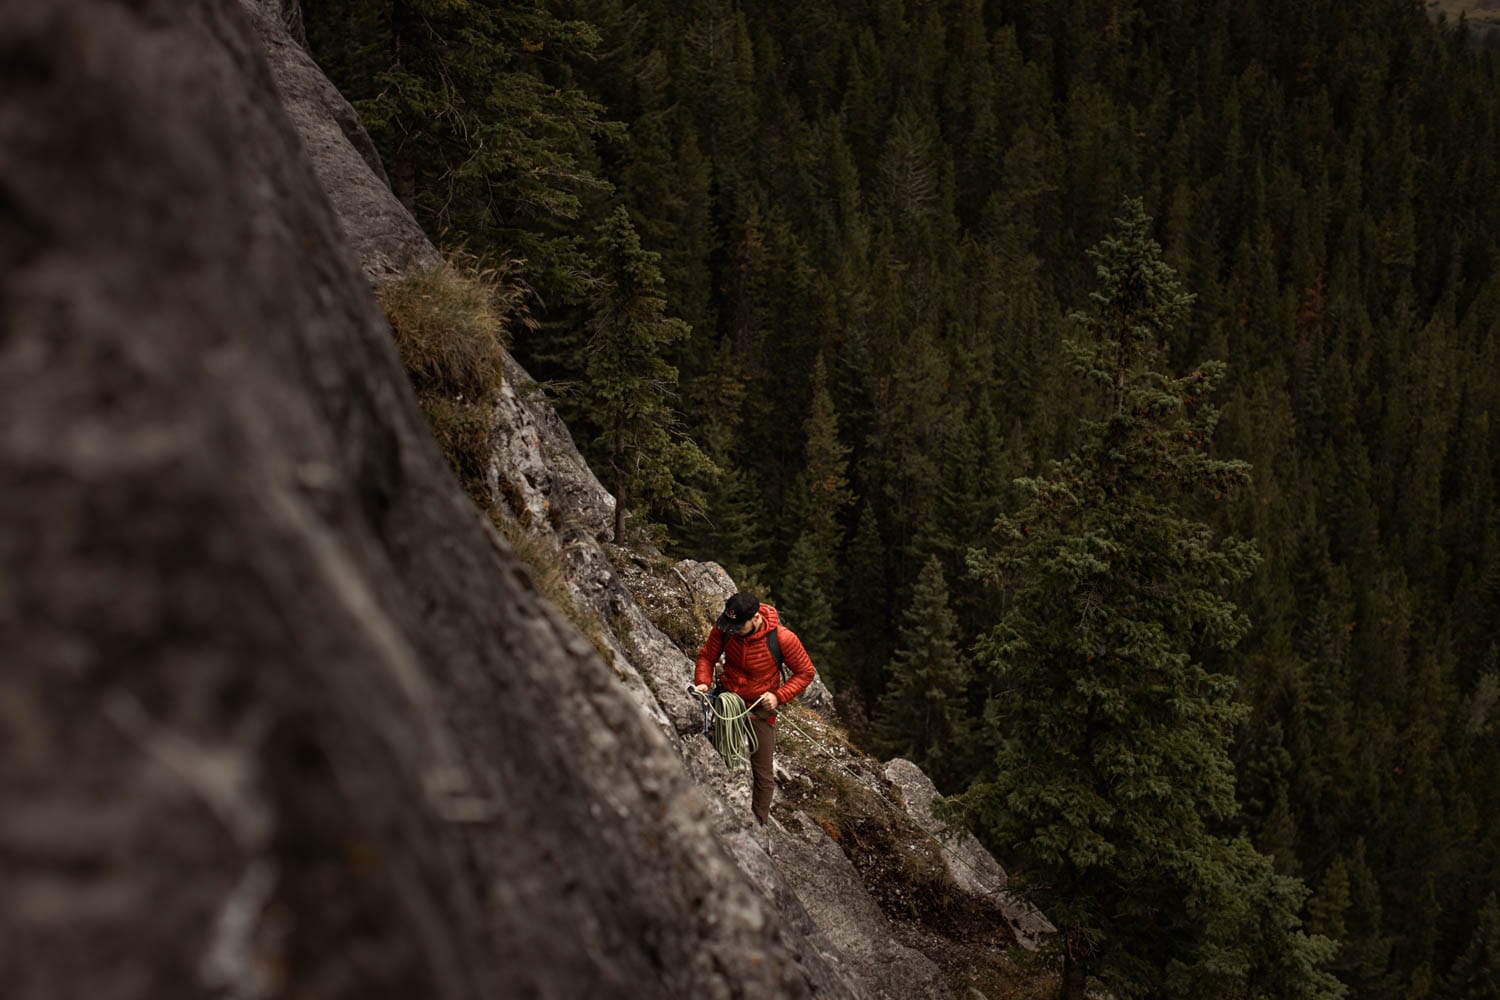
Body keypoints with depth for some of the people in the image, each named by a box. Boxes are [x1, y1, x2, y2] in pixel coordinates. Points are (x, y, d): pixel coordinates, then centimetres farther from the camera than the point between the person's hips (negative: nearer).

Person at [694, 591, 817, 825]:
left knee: (763, 774, 4)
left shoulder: (782, 638, -26)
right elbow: (707, 656, -2)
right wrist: (702, 682, -21)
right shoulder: (724, 628, -18)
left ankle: (758, 825, 21)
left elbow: (805, 673, -12)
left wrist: (779, 696, -24)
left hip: (760, 709, -2)